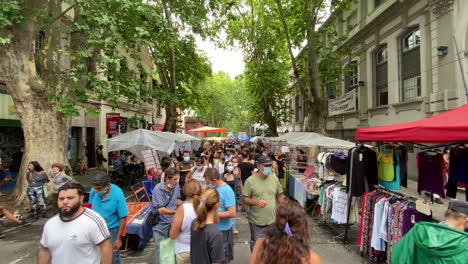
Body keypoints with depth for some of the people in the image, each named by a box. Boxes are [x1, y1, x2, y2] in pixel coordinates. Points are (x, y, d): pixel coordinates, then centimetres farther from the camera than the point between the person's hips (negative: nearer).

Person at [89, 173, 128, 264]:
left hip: (112, 229, -3)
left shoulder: (117, 194, -24)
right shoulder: (93, 191, -14)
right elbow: (91, 207, 6)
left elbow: (123, 218, -17)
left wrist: (118, 238, -15)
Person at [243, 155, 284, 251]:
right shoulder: (250, 181, -10)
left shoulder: (274, 178, 2)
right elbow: (245, 199, -6)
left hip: (273, 219, 3)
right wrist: (256, 202, -24)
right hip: (256, 221, -3)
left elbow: (280, 195, 11)